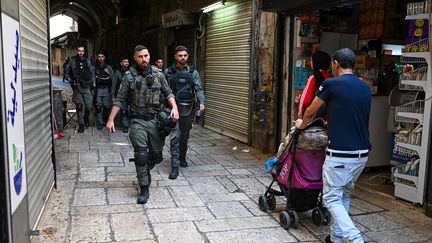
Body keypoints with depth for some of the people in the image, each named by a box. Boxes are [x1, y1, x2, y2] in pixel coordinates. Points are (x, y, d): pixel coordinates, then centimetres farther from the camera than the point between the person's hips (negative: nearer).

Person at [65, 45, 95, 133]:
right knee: (80, 106, -2)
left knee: (89, 106, -3)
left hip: (87, 87, 2)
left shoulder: (87, 61, 9)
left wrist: (93, 83, 8)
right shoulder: (72, 61, 1)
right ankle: (81, 124, 9)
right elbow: (67, 73, 7)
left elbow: (92, 73, 15)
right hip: (77, 87, -2)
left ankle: (86, 118, 27)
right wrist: (71, 81, -7)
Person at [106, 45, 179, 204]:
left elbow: (168, 93, 8)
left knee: (157, 155, 10)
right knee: (141, 155, -9)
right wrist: (111, 119, -6)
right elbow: (119, 100, -1)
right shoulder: (129, 76, -2)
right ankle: (144, 188, 6)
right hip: (138, 121, -2)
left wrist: (174, 107, -12)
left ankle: (145, 170, 42)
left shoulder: (158, 74, 4)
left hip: (155, 120, 3)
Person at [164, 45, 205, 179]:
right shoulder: (168, 72, 2)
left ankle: (182, 157, 37)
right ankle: (175, 166, -8)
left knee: (185, 136, 15)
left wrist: (202, 102, -19)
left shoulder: (193, 72, 4)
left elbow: (199, 89, -3)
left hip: (187, 109, 2)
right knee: (175, 137, -9)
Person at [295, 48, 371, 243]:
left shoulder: (331, 84, -8)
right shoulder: (365, 88, 11)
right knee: (344, 195, 20)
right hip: (362, 154, 7)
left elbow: (310, 112, 7)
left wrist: (302, 124, 29)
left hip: (340, 155, -7)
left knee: (332, 198, 4)